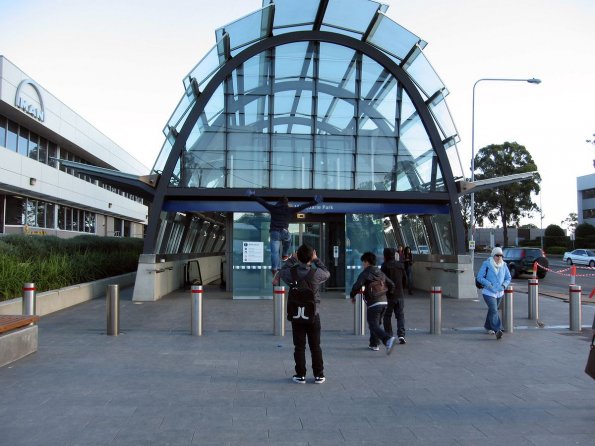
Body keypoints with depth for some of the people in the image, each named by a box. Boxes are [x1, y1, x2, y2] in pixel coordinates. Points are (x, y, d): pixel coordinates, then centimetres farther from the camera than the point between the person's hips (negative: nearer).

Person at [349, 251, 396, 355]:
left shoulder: (365, 274, -8)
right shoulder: (381, 273, 15)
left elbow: (357, 286, -18)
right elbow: (392, 285, 16)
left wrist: (352, 296, -1)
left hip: (373, 304, -8)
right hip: (384, 302, 8)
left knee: (374, 325, -6)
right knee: (375, 323, 21)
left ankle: (388, 339, -28)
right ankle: (373, 344, 25)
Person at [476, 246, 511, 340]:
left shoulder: (504, 265, 2)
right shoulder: (486, 264, -11)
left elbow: (508, 278, 10)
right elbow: (479, 277, -11)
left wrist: (504, 285, -9)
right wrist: (489, 284, -22)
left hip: (499, 293, 5)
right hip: (489, 292, -5)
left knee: (492, 310, 18)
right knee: (494, 311, -18)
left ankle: (488, 327, 36)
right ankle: (497, 330, -24)